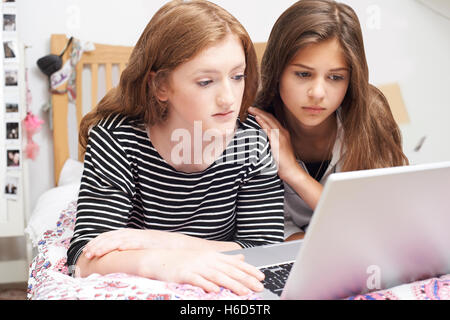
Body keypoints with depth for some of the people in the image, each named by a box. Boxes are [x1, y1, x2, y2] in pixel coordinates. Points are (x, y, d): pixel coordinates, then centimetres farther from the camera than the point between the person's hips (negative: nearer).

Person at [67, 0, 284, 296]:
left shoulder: (253, 141, -11)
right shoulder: (117, 138, -16)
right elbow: (86, 258, -23)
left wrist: (163, 242, -25)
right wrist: (160, 261, -44)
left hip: (216, 289, 2)